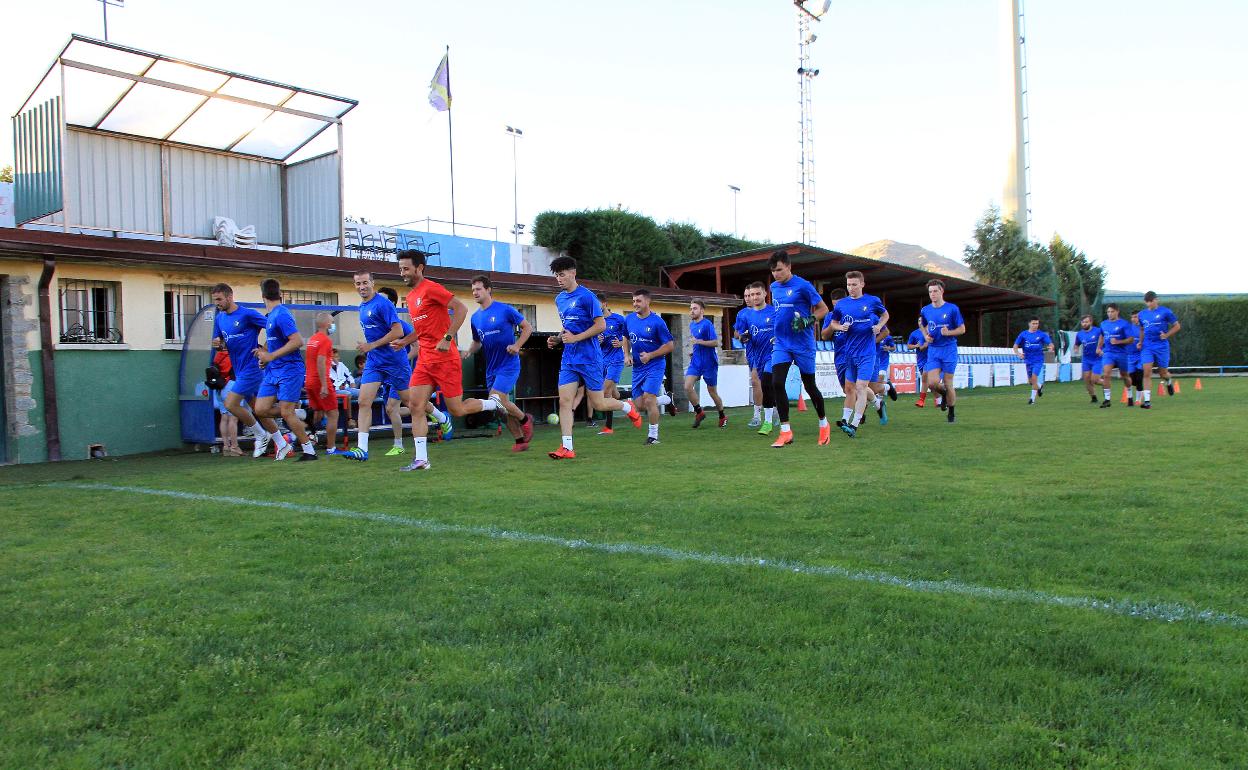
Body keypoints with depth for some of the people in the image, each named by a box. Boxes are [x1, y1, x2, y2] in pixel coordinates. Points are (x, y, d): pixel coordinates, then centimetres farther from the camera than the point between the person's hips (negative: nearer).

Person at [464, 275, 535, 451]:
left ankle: (524, 419, 7)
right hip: (491, 368, 7)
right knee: (503, 405, 8)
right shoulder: (475, 318, 9)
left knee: (497, 400, -19)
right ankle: (520, 440, 21)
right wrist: (469, 351, 0)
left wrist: (517, 345, -15)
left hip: (508, 364, -7)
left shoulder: (505, 309, -8)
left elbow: (527, 327, -3)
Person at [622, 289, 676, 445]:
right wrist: (627, 355, 6)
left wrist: (650, 355, -16)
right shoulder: (629, 319, 4)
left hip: (655, 366, -6)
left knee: (648, 399, -17)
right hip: (637, 367, 6)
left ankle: (653, 436, 1)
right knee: (639, 405, 3)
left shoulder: (657, 322, -13)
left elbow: (670, 345, -9)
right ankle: (665, 399, 32)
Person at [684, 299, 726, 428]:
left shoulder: (707, 324, -13)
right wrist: (694, 352, 10)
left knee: (712, 392, 6)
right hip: (695, 362, 6)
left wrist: (698, 341, -22)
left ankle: (723, 417, 26)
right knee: (688, 387, -13)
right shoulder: (692, 325, 10)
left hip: (709, 363, -6)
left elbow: (716, 343, -18)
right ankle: (699, 412, 4)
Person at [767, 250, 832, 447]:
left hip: (803, 344, -5)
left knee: (809, 386, 7)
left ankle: (824, 424, 31)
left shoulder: (802, 286, -11)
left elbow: (823, 309, -6)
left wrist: (808, 321, -20)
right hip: (781, 343, 5)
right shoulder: (774, 287, 8)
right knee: (777, 383, -12)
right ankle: (785, 432, -5)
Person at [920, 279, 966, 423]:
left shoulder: (952, 308, -5)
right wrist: (926, 336, 2)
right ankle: (943, 394, 23)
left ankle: (951, 413, 18)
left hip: (949, 350, -3)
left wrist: (948, 332, -19)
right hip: (933, 350, 3)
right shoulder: (925, 310, 6)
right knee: (932, 383, -12)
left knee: (948, 384, 0)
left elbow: (962, 329, -1)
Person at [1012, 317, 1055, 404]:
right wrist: (1018, 353, -16)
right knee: (1030, 380, 11)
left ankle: (1033, 399, -8)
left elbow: (1050, 344, -3)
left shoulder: (1042, 334, -2)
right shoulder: (1023, 334, 2)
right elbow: (1015, 346, 4)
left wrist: (1051, 347, -26)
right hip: (1028, 360, 3)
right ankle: (1040, 386, 46)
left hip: (1038, 360, -3)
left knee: (1034, 377, -17)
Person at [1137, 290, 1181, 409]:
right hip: (1147, 347, 2)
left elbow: (1177, 326, 3)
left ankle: (1169, 382, 46)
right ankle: (1147, 401, -13)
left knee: (1162, 372, 7)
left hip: (1162, 346, -2)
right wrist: (1140, 342, 9)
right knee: (1147, 372, -11)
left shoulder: (1165, 312, -2)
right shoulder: (1142, 314, 9)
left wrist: (1167, 335, -12)